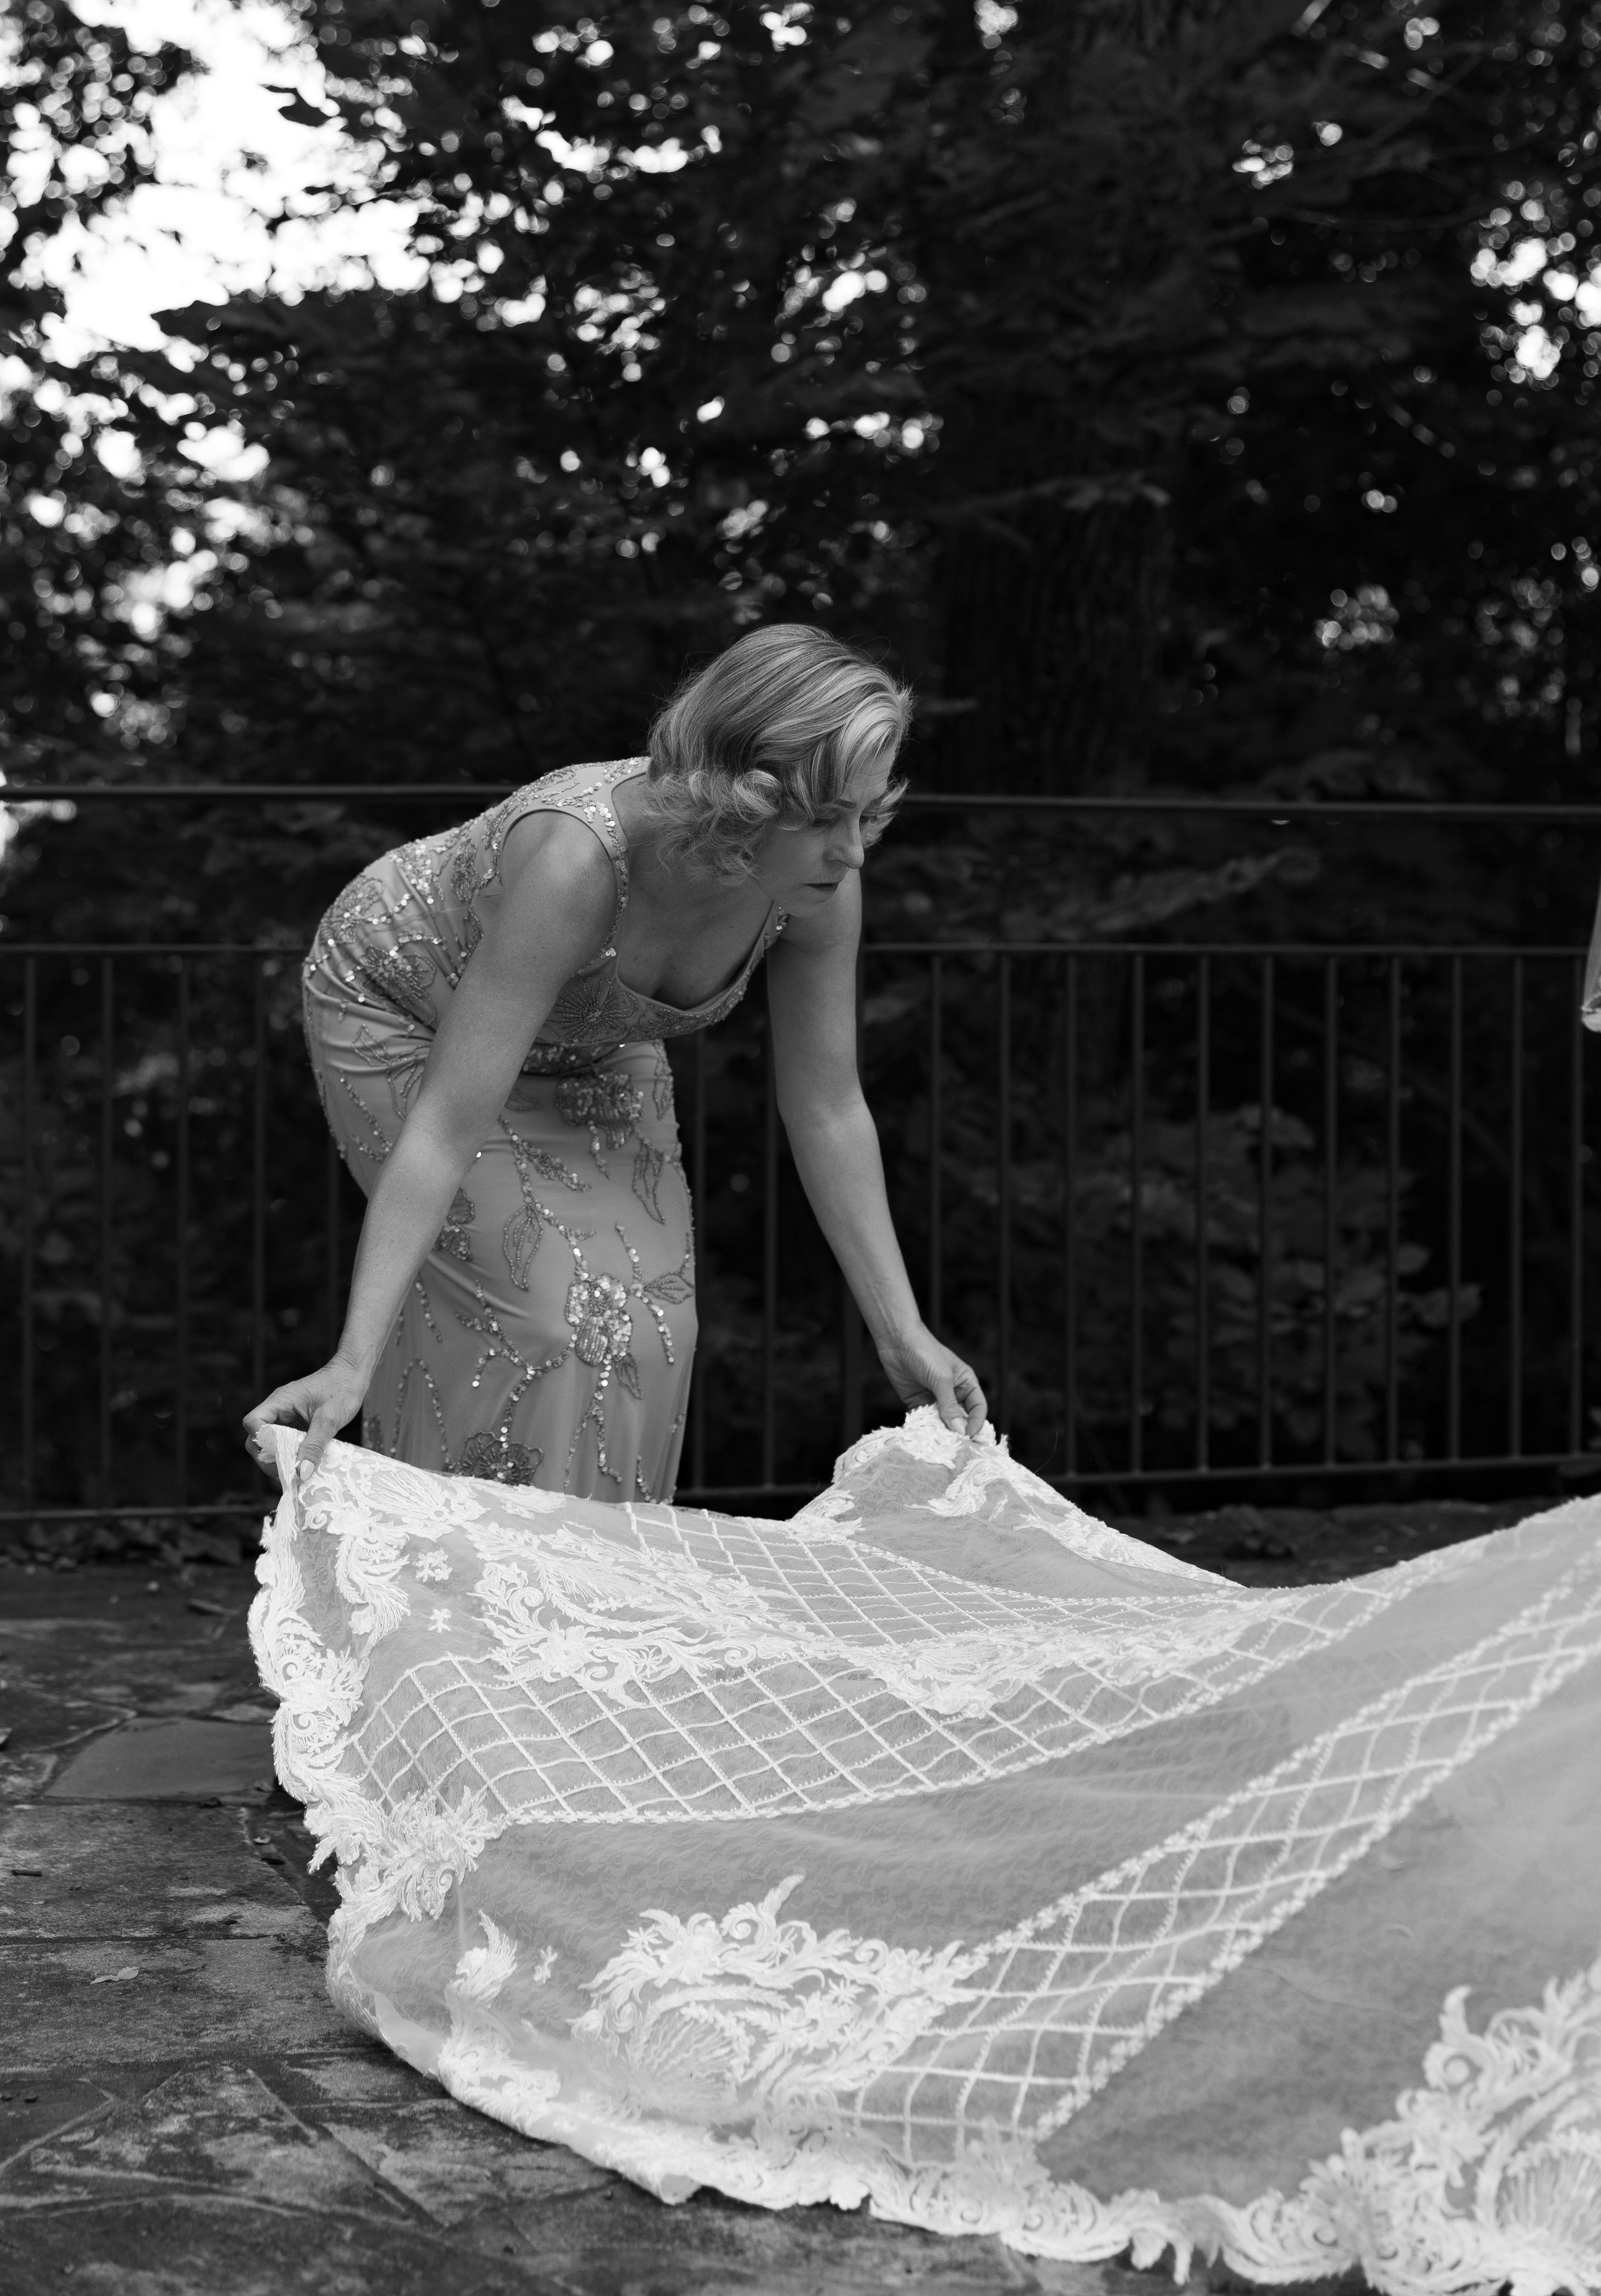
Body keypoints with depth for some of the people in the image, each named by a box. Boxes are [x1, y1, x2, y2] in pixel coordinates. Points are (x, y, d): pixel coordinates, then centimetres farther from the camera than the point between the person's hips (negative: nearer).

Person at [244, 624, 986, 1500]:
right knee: (545, 1312, -17)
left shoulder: (821, 884, -27)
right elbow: (445, 1131, -43)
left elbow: (829, 1110, -14)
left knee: (647, 1313, -3)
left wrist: (903, 1335, -12)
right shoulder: (576, 859, -44)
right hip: (403, 1008, -5)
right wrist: (352, 1364, -46)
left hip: (588, 1045, 6)